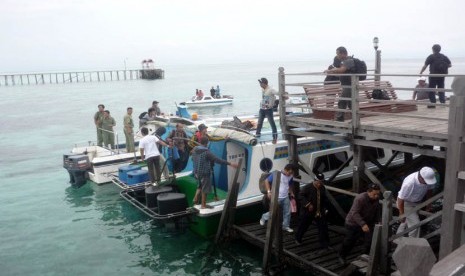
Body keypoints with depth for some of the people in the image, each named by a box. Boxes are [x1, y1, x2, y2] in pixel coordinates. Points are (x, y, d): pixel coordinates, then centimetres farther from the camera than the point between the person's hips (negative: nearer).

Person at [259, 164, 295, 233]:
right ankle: (264, 218, 28)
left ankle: (285, 226, 27)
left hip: (286, 197, 6)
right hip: (277, 197, -6)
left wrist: (291, 193, 14)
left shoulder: (290, 176, 1)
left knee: (287, 212, 10)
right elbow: (267, 181, -11)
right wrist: (269, 191, -17)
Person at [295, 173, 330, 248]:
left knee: (323, 228, 2)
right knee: (303, 226, 10)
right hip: (307, 212, -4)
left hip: (320, 212, 4)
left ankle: (324, 244, 13)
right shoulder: (307, 188, -16)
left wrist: (324, 207, 10)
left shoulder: (323, 188, 3)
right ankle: (298, 239, 33)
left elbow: (324, 199, 18)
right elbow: (301, 196, -21)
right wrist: (308, 204, -29)